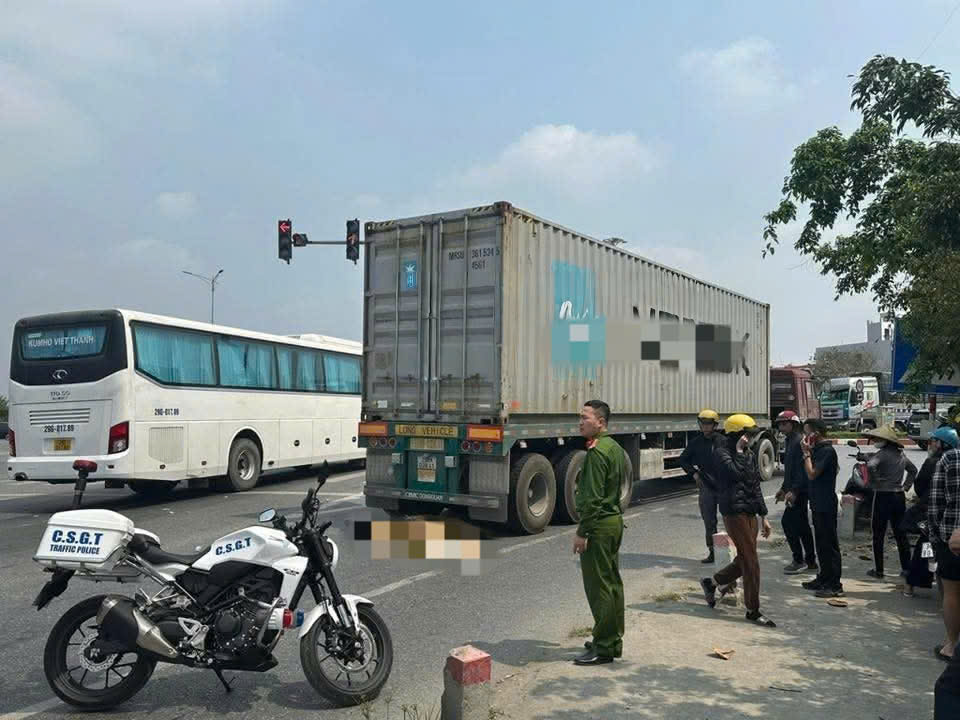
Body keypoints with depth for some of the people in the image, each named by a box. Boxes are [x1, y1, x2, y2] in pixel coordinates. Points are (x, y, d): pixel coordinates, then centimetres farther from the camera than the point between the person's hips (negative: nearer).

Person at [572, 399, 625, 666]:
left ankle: (603, 646, 2)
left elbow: (593, 498, -22)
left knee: (598, 586, -4)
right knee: (612, 582, 15)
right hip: (615, 520, 10)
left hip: (599, 524, -10)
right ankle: (614, 640, 25)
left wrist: (582, 532, -19)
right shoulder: (615, 448, 13)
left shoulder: (597, 452, -18)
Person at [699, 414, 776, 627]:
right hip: (734, 512, -8)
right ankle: (753, 611, 5)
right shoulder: (722, 453, -8)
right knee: (751, 562, -6)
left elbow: (756, 486, 19)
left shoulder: (749, 455, 15)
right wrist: (739, 451, -14)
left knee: (744, 561, 11)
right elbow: (737, 473, -26)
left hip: (749, 513, 8)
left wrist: (763, 516, 18)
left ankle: (711, 582, 31)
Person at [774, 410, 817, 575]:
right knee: (802, 525, 13)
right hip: (796, 491, 10)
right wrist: (784, 488, 24)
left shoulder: (799, 441, -16)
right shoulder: (791, 441, 16)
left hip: (799, 492, -10)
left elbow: (802, 469, -22)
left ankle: (799, 560, -2)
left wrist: (793, 490, -26)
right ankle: (810, 562, 19)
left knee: (787, 522, -9)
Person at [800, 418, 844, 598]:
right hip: (818, 504, 10)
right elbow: (811, 474, 18)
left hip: (826, 505, -10)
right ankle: (824, 578, 27)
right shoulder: (819, 450, 13)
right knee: (821, 543, 17)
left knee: (829, 544, -5)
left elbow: (812, 474, -20)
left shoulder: (827, 451, -17)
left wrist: (806, 453, -14)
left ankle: (835, 585, 0)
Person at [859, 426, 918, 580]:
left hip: (883, 496, -7)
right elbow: (913, 470, 25)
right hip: (899, 496, 7)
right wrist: (905, 486, 19)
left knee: (878, 535, 2)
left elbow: (870, 466, -32)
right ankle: (906, 568, 16)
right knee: (900, 533, 13)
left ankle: (878, 570, 5)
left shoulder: (882, 454, -13)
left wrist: (875, 482, -17)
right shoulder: (901, 454, 10)